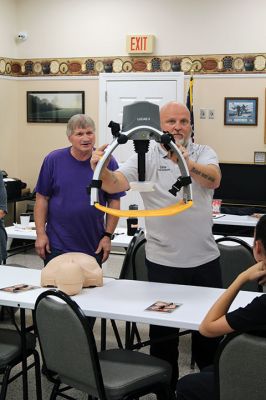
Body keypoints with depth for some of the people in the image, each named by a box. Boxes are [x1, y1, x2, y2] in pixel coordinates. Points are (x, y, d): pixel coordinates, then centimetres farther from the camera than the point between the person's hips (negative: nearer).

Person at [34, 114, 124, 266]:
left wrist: (108, 236, -3)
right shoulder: (54, 160, -3)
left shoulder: (107, 162, -3)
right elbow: (42, 198, 1)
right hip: (56, 245, 0)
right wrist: (40, 233, -4)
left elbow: (114, 201, 1)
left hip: (93, 247, 0)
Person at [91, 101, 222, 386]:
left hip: (205, 258, 2)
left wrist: (187, 162, -40)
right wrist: (101, 169, -40)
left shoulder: (204, 154, 1)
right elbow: (116, 184, -17)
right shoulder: (147, 156, -3)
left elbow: (213, 180, -21)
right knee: (162, 331, 12)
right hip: (163, 261, -1)